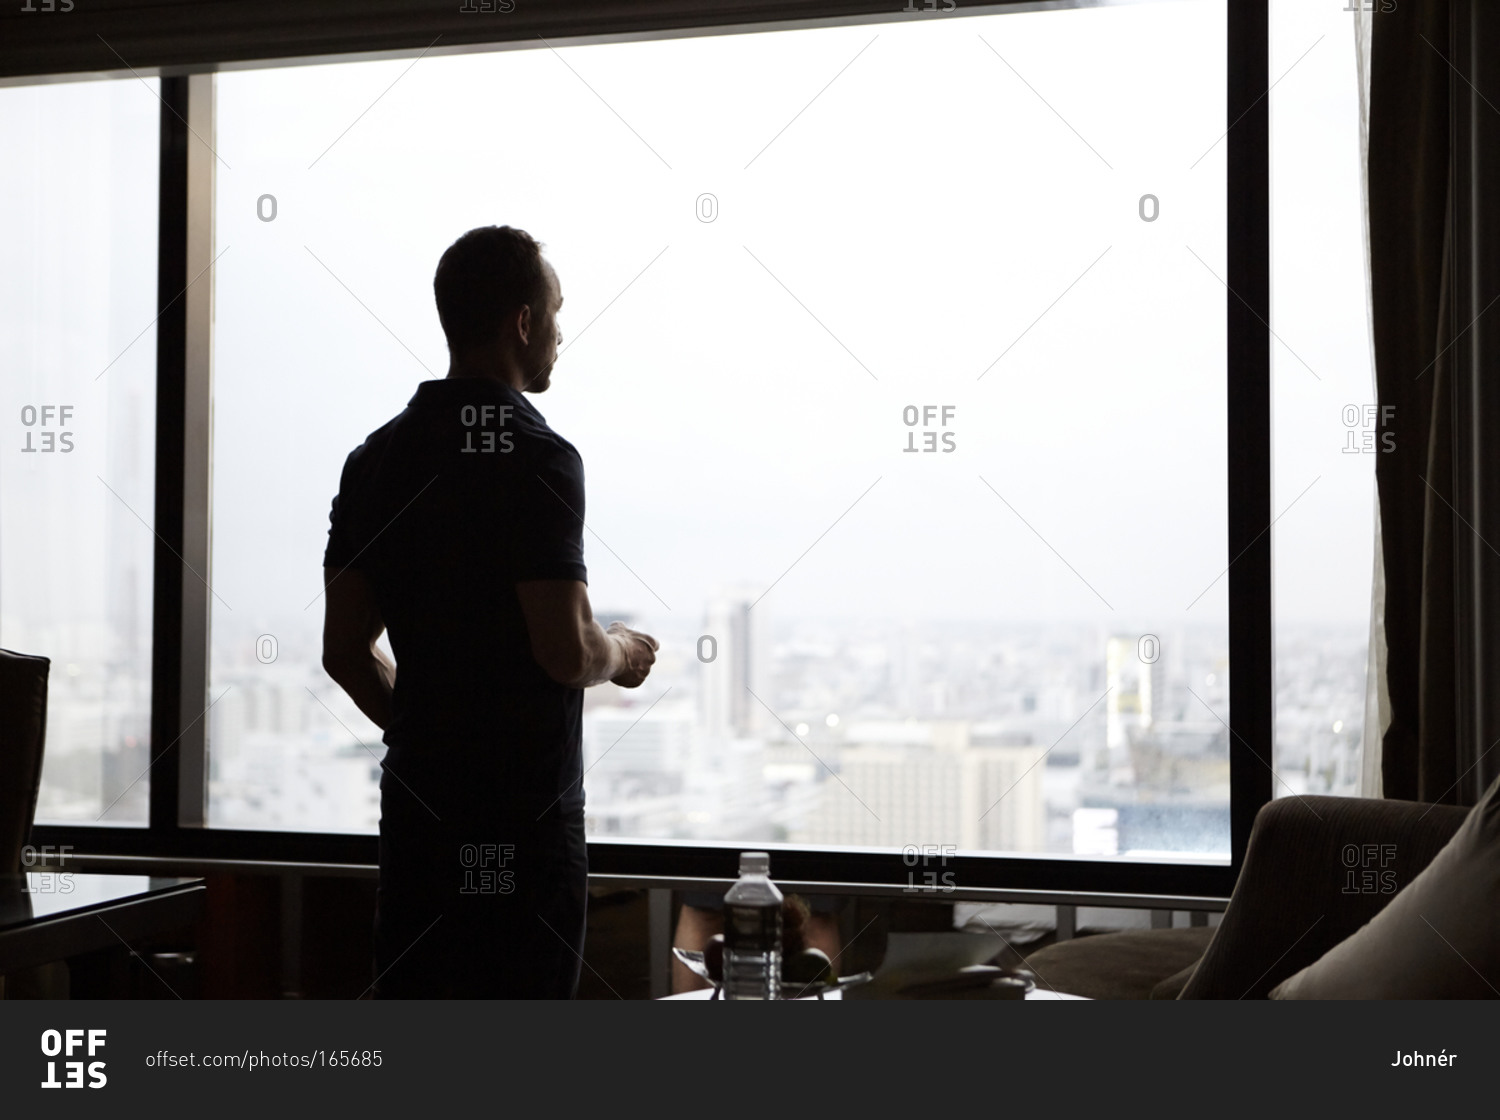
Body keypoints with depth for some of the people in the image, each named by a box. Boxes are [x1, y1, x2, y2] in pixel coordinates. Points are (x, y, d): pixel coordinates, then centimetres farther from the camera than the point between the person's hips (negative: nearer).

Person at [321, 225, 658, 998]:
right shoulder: (536, 457, -14)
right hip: (526, 810, -7)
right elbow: (565, 651, -20)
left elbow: (345, 652, 10)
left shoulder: (376, 459, 8)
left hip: (416, 797, 7)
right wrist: (621, 653, 2)